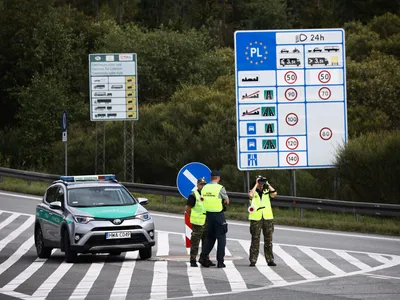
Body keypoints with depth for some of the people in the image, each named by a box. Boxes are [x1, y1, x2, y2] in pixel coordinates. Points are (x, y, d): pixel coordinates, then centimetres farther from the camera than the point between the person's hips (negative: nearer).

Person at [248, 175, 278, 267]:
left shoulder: (267, 192, 12)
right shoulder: (253, 192, 4)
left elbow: (274, 193, -8)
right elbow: (251, 195, -20)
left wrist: (268, 184, -2)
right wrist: (256, 184, -12)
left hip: (268, 218, 3)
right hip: (256, 219, -3)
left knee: (268, 240, 4)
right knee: (255, 240, -3)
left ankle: (270, 260, 8)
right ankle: (253, 260, -1)